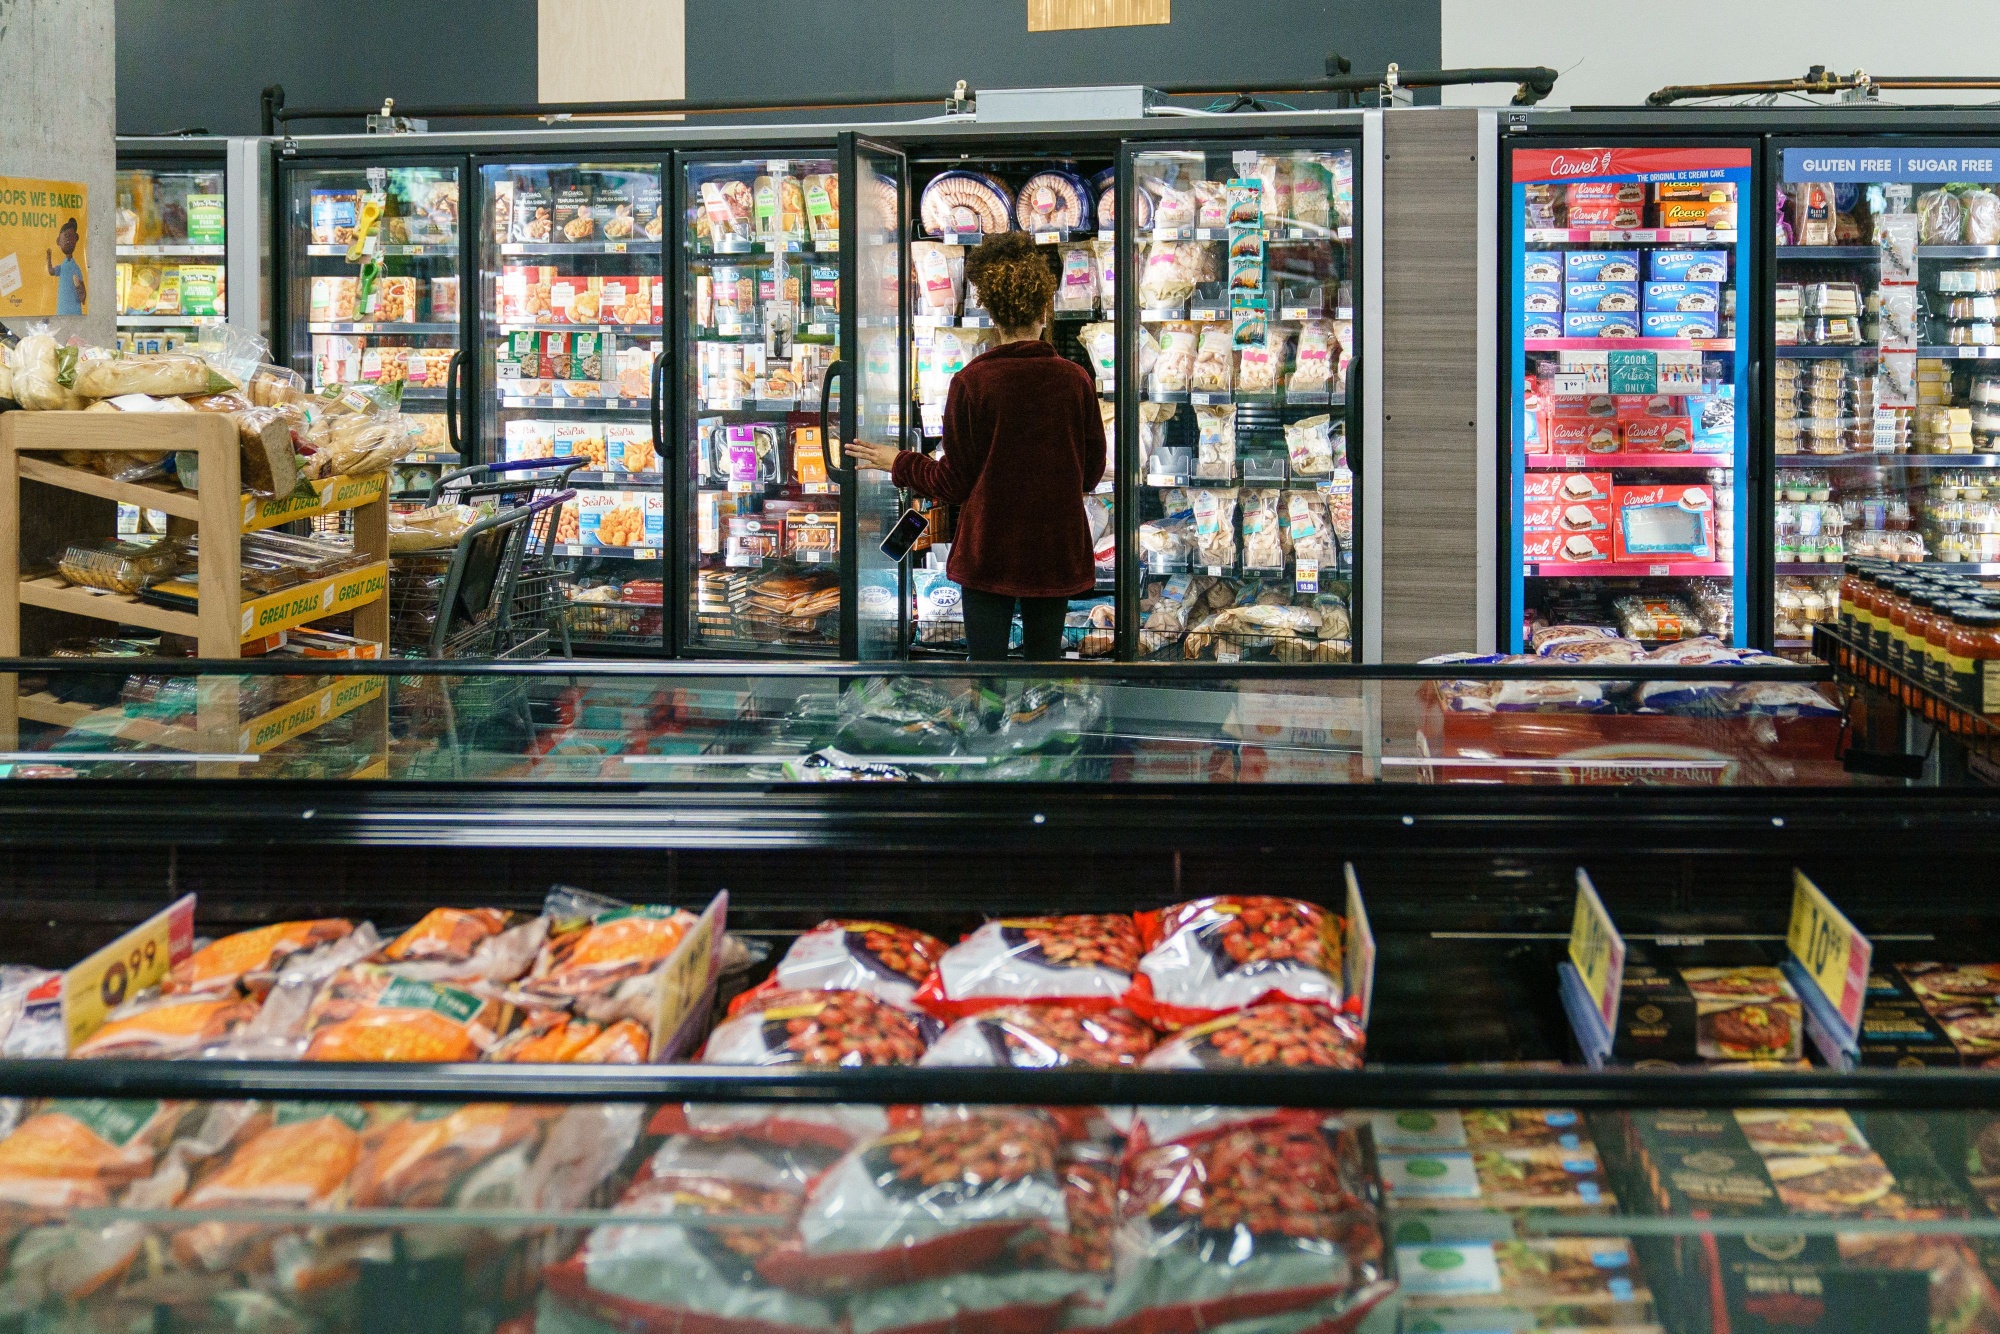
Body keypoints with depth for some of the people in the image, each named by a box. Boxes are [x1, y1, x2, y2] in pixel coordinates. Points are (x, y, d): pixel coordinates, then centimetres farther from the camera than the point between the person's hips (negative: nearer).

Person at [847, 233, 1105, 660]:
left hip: (989, 550, -2)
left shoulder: (971, 382, -11)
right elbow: (1092, 472, 6)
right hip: (1056, 550, 2)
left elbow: (954, 482, -5)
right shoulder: (1075, 379, -5)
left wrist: (899, 463, 12)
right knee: (1044, 657, 10)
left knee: (986, 662, 3)